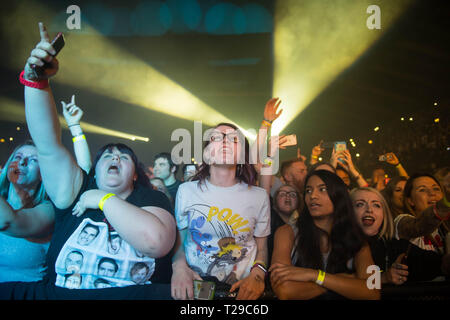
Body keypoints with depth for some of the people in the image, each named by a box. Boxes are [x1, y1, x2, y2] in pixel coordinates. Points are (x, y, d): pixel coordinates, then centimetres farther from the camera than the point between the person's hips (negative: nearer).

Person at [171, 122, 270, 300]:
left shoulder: (259, 196, 5)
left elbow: (262, 247, 11)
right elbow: (179, 238, 10)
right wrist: (179, 266, -8)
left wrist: (258, 275, -7)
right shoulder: (186, 190, 6)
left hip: (241, 290, 2)